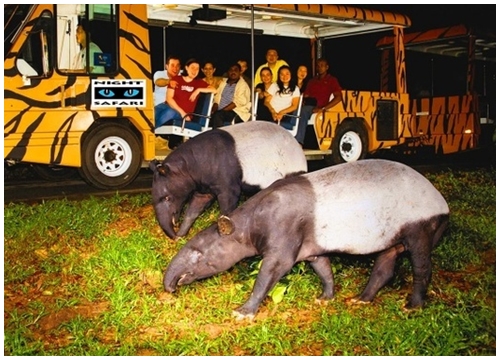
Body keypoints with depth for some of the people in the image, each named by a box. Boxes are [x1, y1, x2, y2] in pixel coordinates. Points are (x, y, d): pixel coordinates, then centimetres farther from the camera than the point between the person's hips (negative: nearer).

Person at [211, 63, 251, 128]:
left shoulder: (243, 85, 1)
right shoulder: (223, 82, 20)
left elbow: (238, 101, -11)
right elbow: (217, 98, 15)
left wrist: (223, 110, -18)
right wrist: (214, 109, -5)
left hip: (236, 113, -5)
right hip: (221, 112, 5)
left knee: (218, 115, -31)